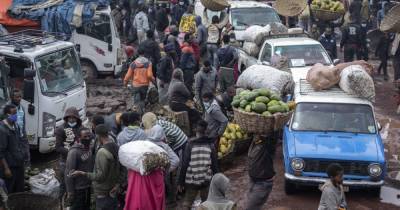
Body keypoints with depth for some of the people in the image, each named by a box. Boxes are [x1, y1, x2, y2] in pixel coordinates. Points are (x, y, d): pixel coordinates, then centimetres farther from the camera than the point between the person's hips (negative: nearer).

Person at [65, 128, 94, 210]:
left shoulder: (90, 149, 5)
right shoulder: (74, 152, -17)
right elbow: (69, 173, -17)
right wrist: (70, 192, -17)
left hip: (88, 188, 7)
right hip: (78, 190, -7)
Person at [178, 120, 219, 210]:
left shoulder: (190, 144, -8)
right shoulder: (211, 145, -4)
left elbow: (184, 165, -8)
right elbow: (214, 165, -1)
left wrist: (180, 182, -1)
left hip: (192, 181, -1)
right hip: (206, 181, 1)